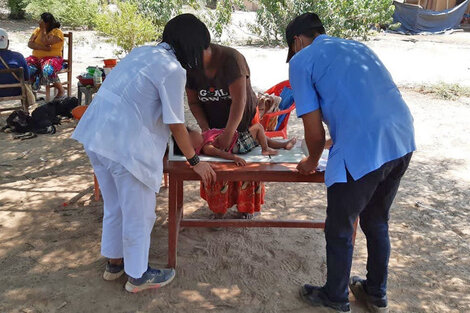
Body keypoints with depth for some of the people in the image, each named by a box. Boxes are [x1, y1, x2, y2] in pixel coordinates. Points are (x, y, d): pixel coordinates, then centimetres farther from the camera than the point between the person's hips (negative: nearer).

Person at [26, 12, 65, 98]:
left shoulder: (57, 32, -4)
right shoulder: (38, 30, 13)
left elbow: (46, 42, -18)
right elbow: (30, 43, -1)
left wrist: (43, 29, -8)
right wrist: (43, 48, -16)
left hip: (52, 58, -5)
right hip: (36, 58, 5)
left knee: (47, 70, -38)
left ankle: (60, 89, -14)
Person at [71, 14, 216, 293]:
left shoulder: (143, 52, 14)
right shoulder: (173, 70, -13)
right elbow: (176, 123, -10)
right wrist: (195, 161, 2)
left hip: (97, 135, 9)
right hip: (125, 145, -9)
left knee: (115, 206, 24)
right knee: (139, 213, 9)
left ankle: (114, 263, 41)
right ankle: (138, 276, 26)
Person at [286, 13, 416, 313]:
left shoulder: (301, 60, 5)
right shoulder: (358, 46, 24)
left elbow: (315, 131, 1)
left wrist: (312, 162, 21)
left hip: (362, 151, -7)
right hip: (403, 141, 7)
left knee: (339, 230, 15)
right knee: (377, 222, 25)